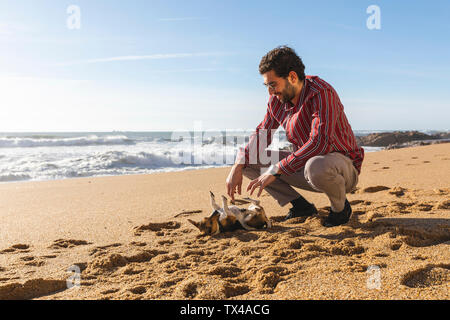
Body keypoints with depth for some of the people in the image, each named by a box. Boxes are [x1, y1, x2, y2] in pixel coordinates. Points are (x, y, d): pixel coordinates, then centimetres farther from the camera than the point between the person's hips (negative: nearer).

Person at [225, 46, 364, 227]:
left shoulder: (322, 93, -25)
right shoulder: (277, 100, -2)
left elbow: (319, 144, -35)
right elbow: (262, 134, 6)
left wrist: (275, 171, -33)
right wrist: (237, 167, -8)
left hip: (344, 167, -7)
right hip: (306, 164, 7)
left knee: (316, 167, -44)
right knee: (247, 160, -2)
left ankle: (340, 207, -9)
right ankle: (301, 206, 2)